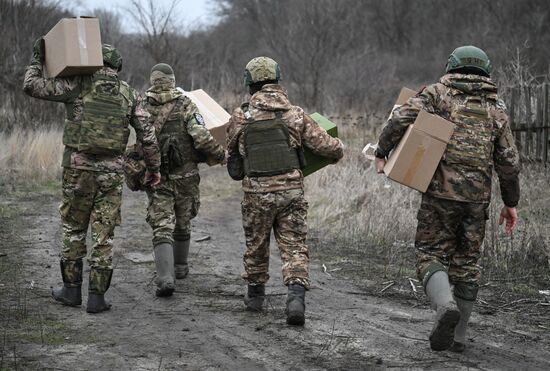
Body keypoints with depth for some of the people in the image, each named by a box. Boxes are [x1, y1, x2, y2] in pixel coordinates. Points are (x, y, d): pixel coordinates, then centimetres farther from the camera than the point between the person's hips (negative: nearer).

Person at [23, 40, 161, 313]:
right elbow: (147, 135, 6)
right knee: (104, 233, 5)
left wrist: (36, 60, 11)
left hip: (79, 166, -1)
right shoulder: (129, 94, 7)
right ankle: (97, 296, 3)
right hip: (112, 170, 2)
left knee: (73, 228, 13)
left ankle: (72, 289, 19)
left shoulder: (79, 84, -2)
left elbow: (33, 86, -4)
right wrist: (153, 167, 16)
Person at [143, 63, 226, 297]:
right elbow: (201, 137, -18)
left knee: (162, 227, -4)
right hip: (185, 175, 0)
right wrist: (220, 155, -4)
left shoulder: (144, 108, -2)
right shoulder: (186, 106, -8)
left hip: (155, 176, 0)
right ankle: (180, 267, 36)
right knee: (182, 224, 20)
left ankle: (165, 278, -19)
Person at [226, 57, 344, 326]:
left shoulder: (241, 117, -3)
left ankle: (255, 294, 31)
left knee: (256, 245, 17)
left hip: (257, 192, 0)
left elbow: (231, 152, 11)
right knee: (294, 246, 3)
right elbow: (324, 145, 0)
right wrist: (339, 150, 22)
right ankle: (296, 296, -14)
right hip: (291, 189, 0)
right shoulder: (295, 114, 0)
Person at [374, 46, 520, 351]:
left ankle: (446, 305, -24)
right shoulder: (496, 109, 12)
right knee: (467, 263, 12)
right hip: (477, 197, 3)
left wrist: (382, 153, 1)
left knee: (432, 254, 4)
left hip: (441, 192, -3)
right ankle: (458, 335, 13)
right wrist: (511, 202, 17)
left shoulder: (438, 94, 4)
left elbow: (403, 117, -10)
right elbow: (509, 162, 8)